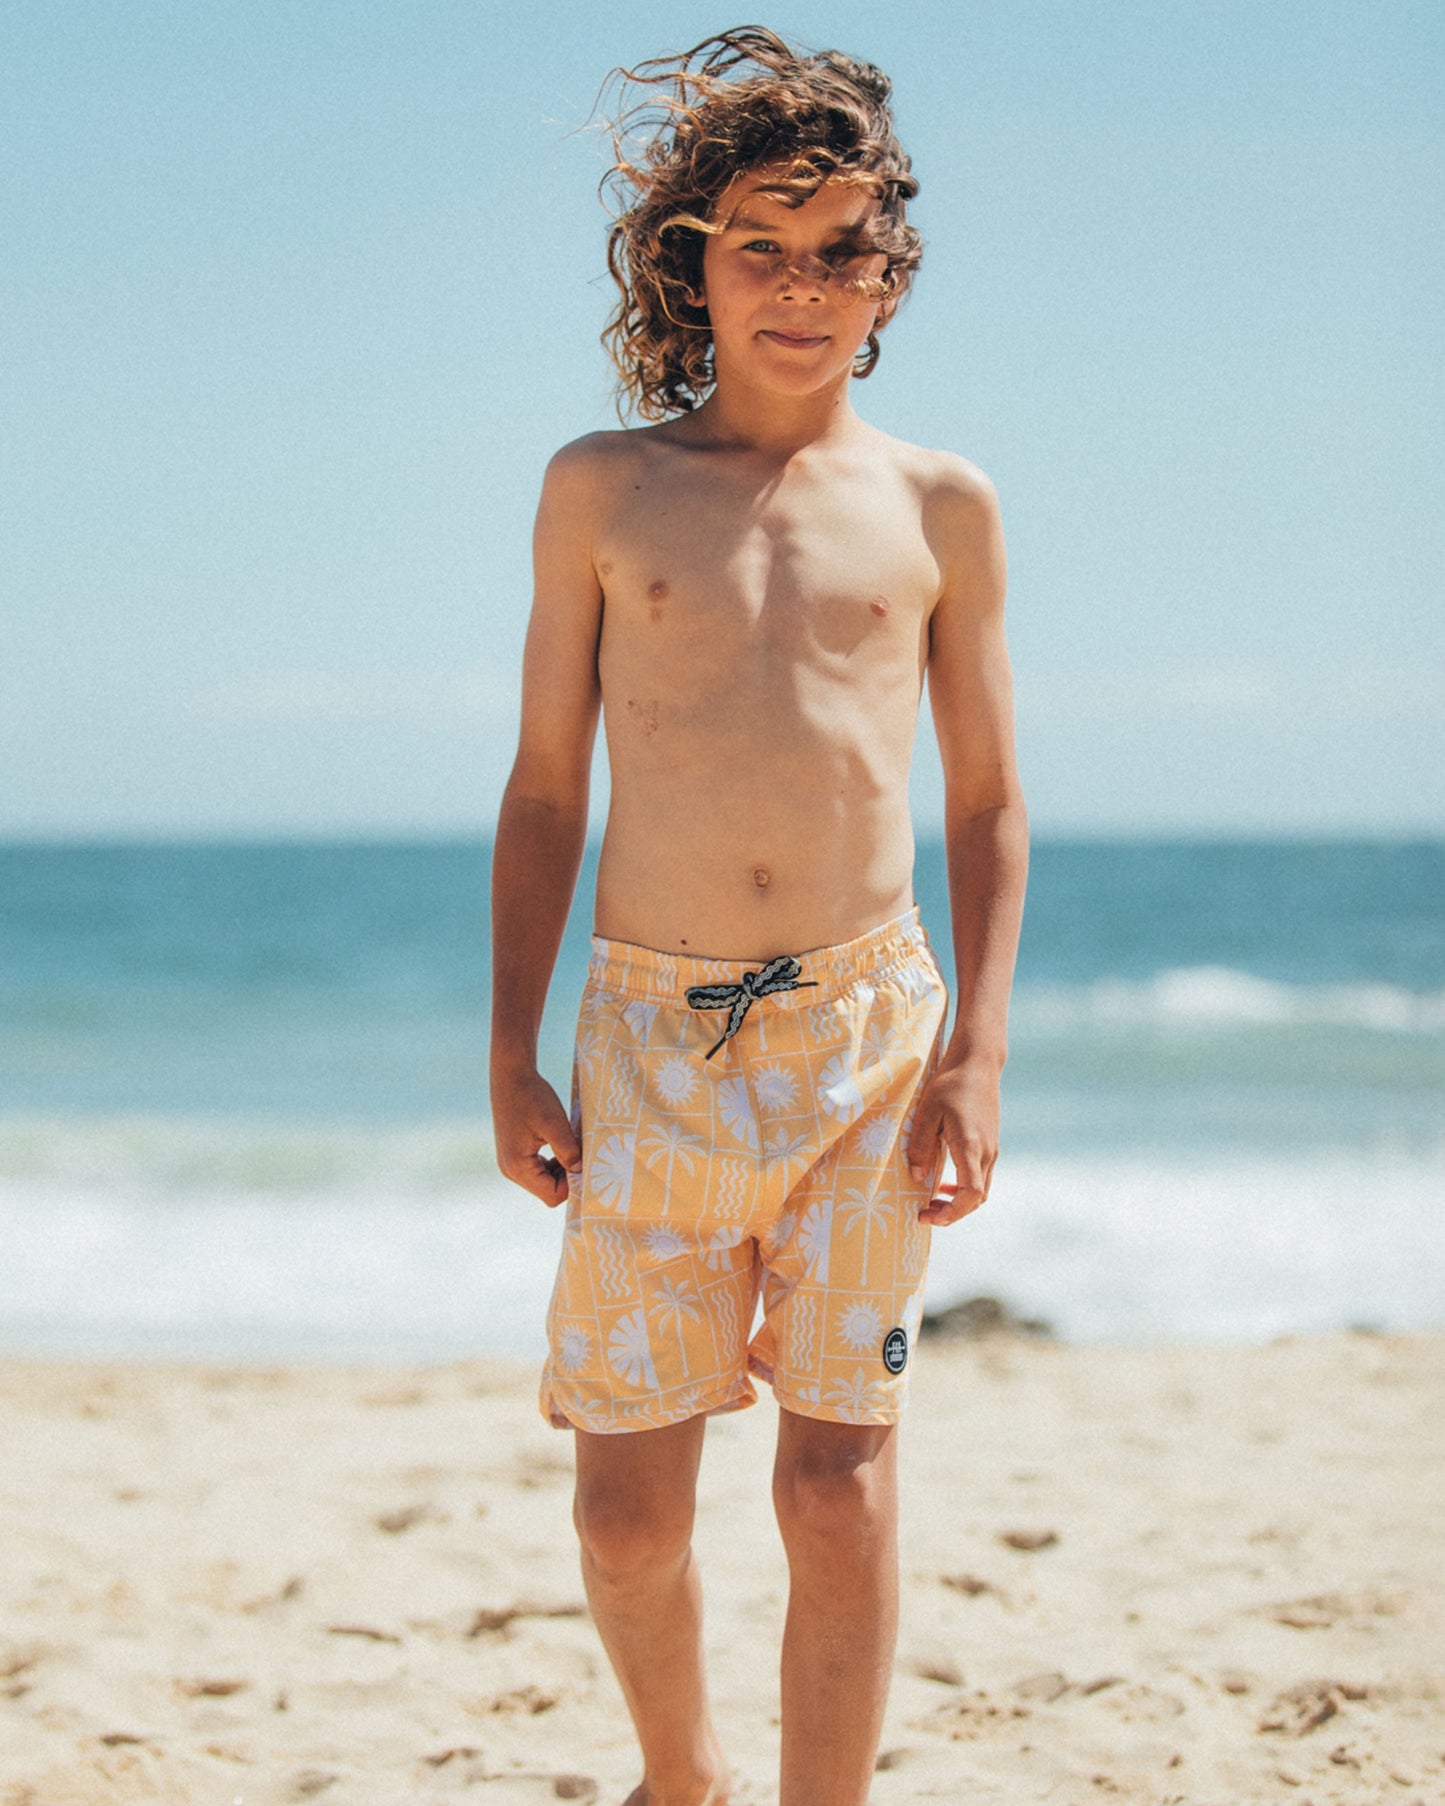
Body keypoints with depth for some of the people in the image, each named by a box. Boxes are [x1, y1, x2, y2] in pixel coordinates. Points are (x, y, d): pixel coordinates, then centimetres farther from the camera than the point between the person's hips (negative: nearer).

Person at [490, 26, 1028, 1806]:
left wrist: (976, 1054, -1)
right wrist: (510, 1053, 3)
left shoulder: (938, 507, 7)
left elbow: (987, 800, 10)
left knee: (841, 1491, -3)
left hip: (868, 1027, 0)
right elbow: (544, 785, 9)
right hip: (651, 1037, 0)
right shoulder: (602, 491, 7)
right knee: (627, 1506, 4)